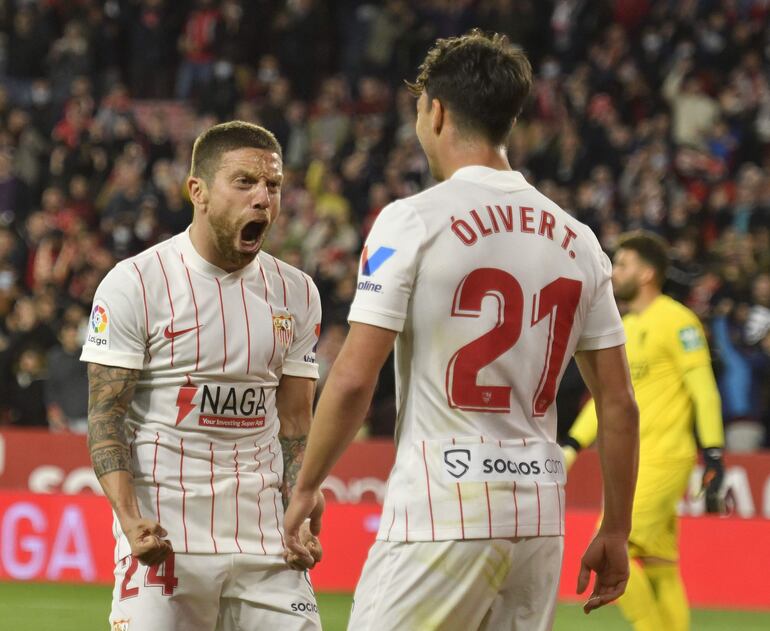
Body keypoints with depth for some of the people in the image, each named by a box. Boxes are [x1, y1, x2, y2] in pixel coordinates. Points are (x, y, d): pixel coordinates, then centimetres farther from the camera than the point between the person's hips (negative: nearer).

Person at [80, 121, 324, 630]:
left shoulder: (296, 293, 11)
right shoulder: (134, 284, -4)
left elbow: (295, 425, 14)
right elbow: (105, 417, -6)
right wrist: (131, 521, -19)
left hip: (263, 539, 4)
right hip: (163, 539, -4)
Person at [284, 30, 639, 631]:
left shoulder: (413, 221, -6)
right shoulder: (576, 238, 9)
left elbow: (353, 379, -11)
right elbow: (618, 402, 9)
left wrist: (305, 489, 1)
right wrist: (616, 530, 17)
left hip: (441, 513, -6)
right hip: (540, 514, 6)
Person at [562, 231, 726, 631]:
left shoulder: (675, 320, -8)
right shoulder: (624, 328, 17)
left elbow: (704, 394, -12)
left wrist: (714, 460, -17)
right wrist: (571, 447, 16)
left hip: (664, 459, -8)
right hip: (632, 461, 8)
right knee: (659, 570, 6)